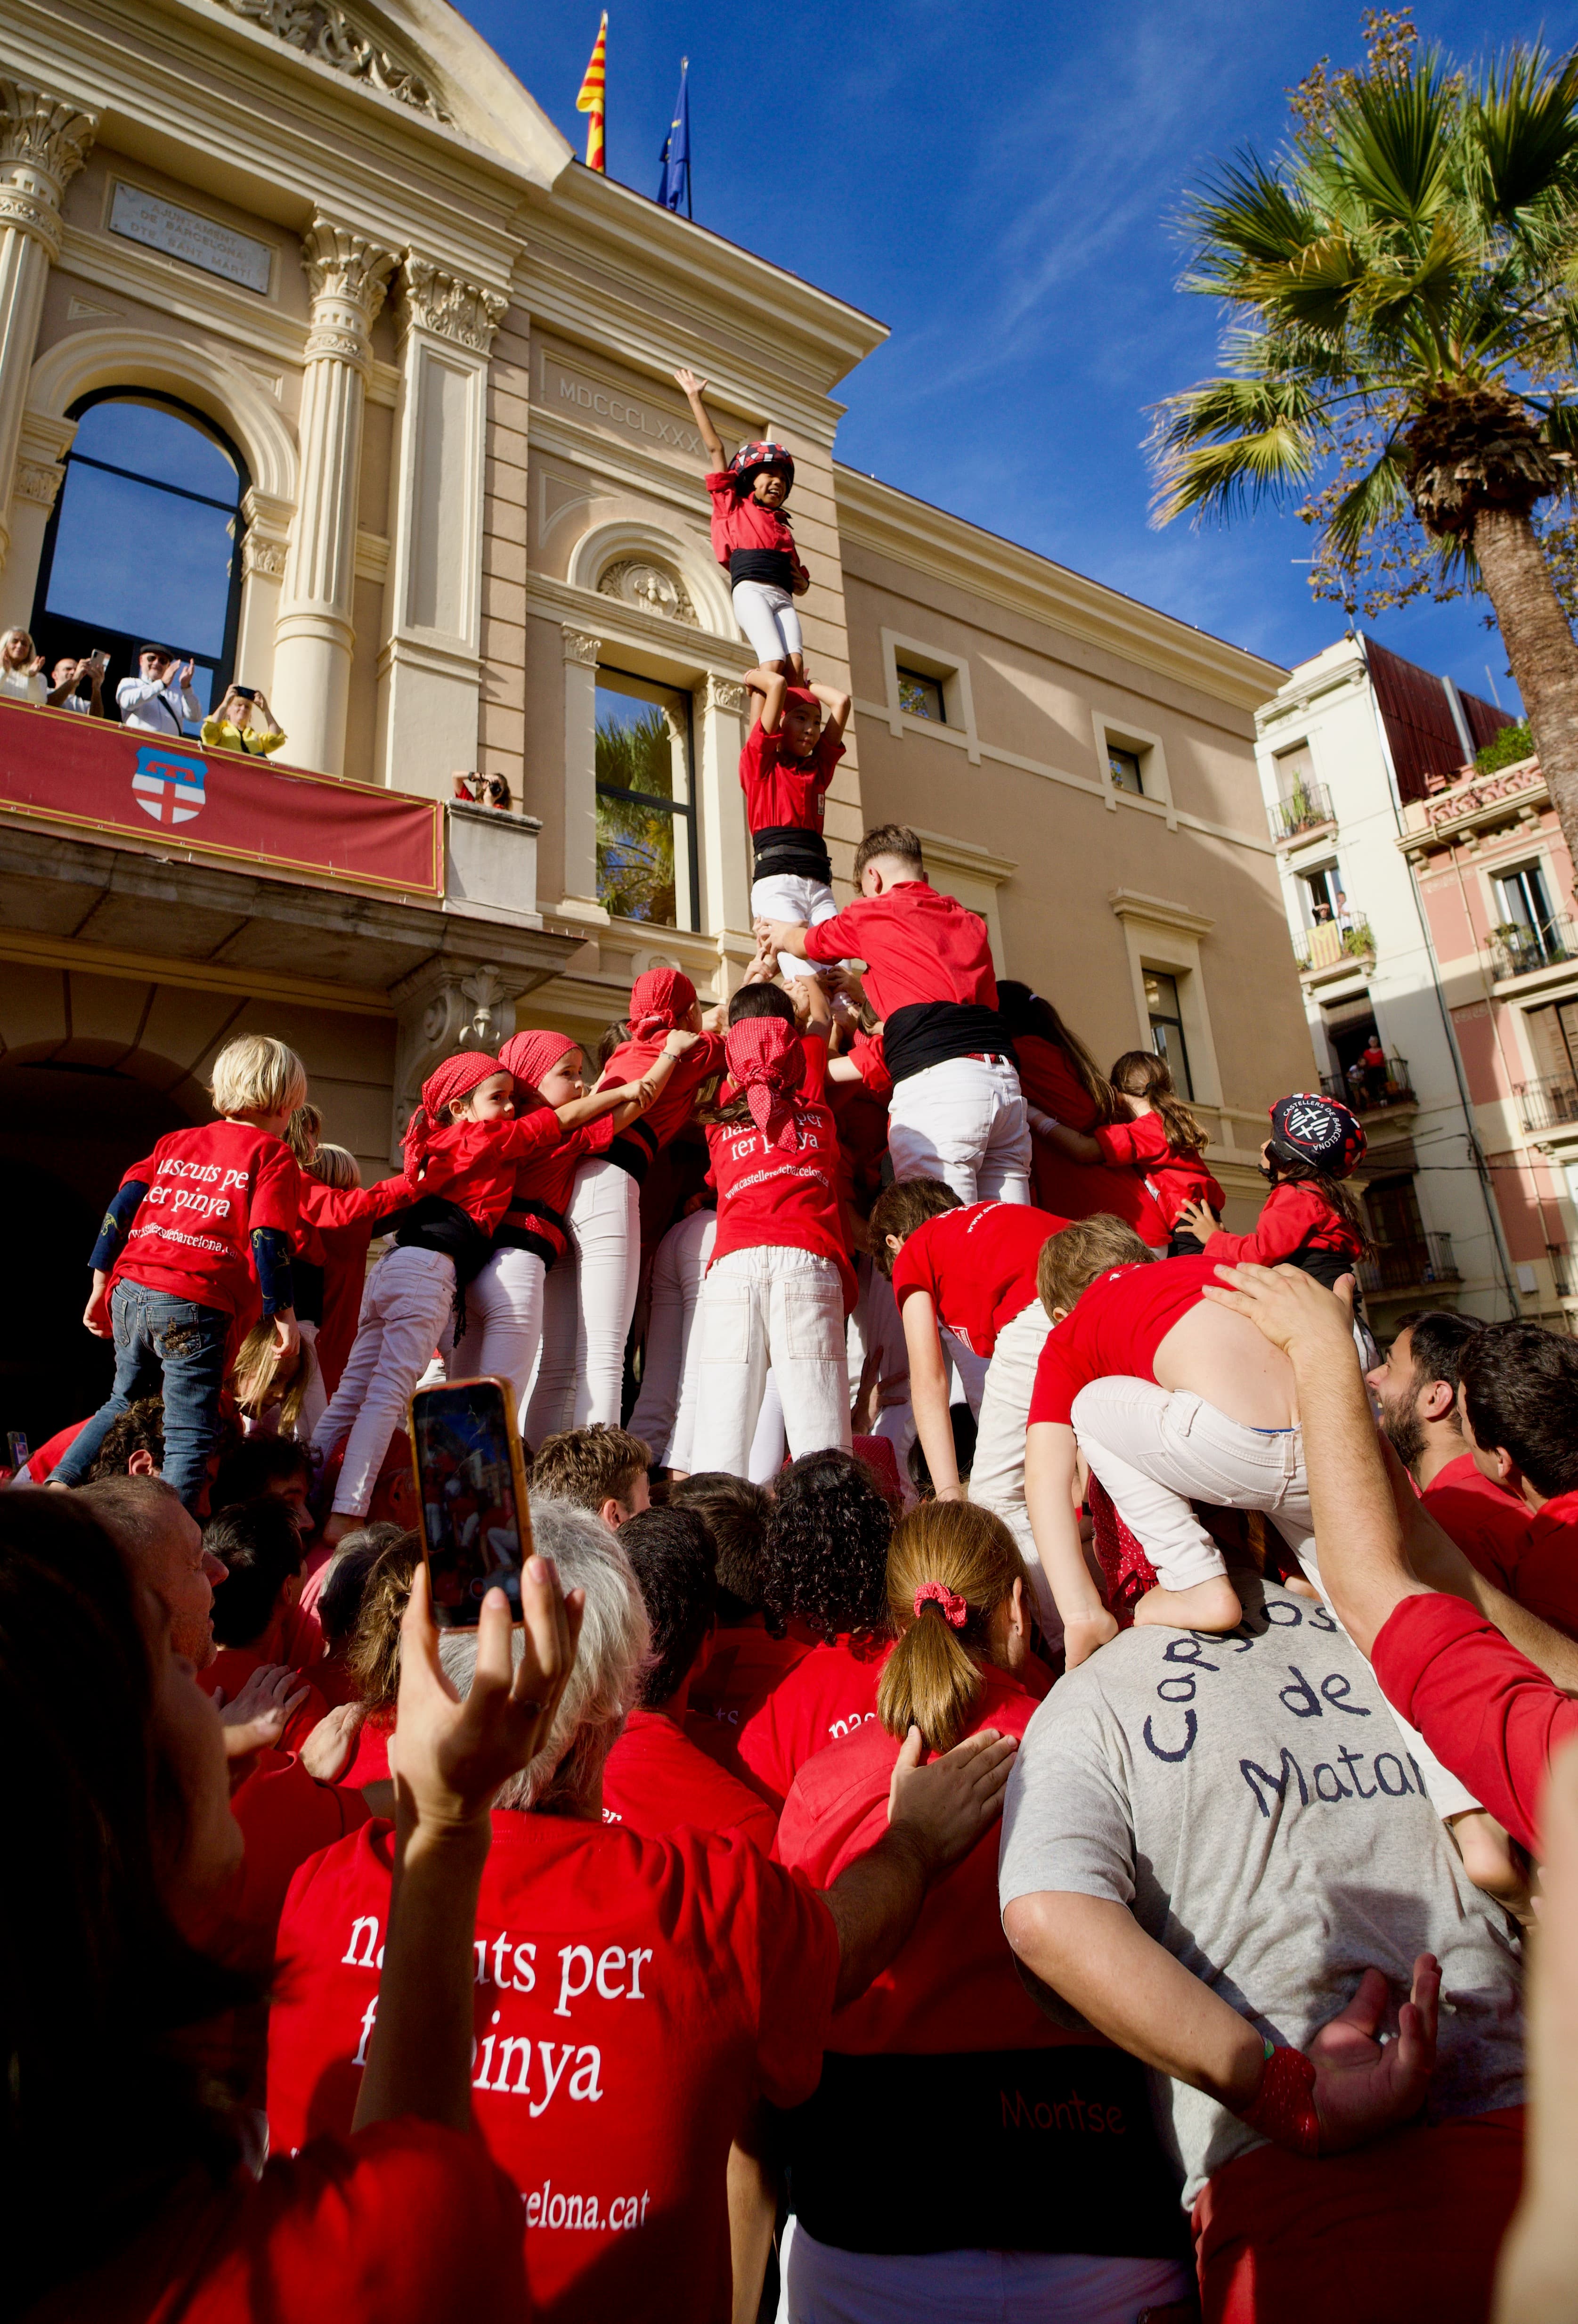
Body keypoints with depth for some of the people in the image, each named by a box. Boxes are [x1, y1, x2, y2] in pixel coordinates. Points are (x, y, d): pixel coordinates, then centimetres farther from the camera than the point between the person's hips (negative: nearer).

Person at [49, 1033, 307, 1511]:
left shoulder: (176, 1142, 20)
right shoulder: (273, 1154, 2)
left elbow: (122, 1206, 14)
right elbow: (266, 1239, -9)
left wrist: (101, 1286, 18)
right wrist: (283, 1314, -6)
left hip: (129, 1292, 6)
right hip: (191, 1307, -6)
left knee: (124, 1403, 29)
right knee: (190, 1435, -1)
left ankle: (58, 1483, 19)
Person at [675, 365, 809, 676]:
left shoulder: (784, 528, 31)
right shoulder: (733, 505, 20)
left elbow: (800, 585, 32)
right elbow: (715, 447, 19)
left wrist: (802, 582, 8)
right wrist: (695, 398, 19)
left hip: (783, 597, 5)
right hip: (750, 590, -5)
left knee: (796, 664, -20)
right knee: (775, 662, -26)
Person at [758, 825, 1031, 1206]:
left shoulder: (874, 913, 10)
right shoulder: (971, 922, 26)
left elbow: (803, 943, 29)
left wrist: (778, 934, 51)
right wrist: (857, 986, 52)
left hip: (936, 1082, -6)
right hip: (1005, 1081, 7)